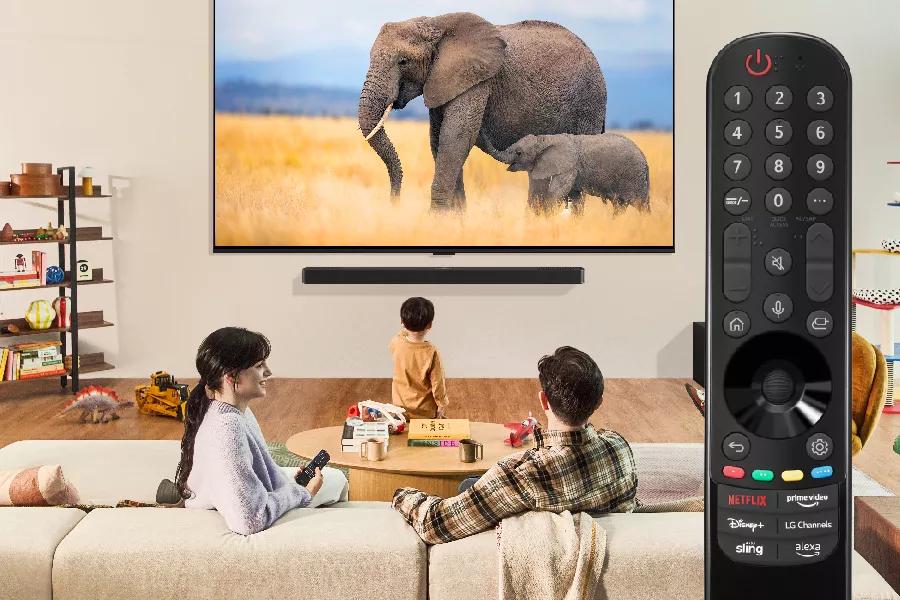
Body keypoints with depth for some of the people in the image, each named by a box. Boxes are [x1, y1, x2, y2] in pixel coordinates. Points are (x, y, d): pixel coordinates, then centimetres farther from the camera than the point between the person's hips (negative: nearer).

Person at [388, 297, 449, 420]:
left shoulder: (396, 343, -15)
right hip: (426, 413, -3)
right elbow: (437, 384, -16)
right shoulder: (431, 352, -26)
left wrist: (405, 331, 20)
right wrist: (441, 406, 0)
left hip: (400, 410, 3)